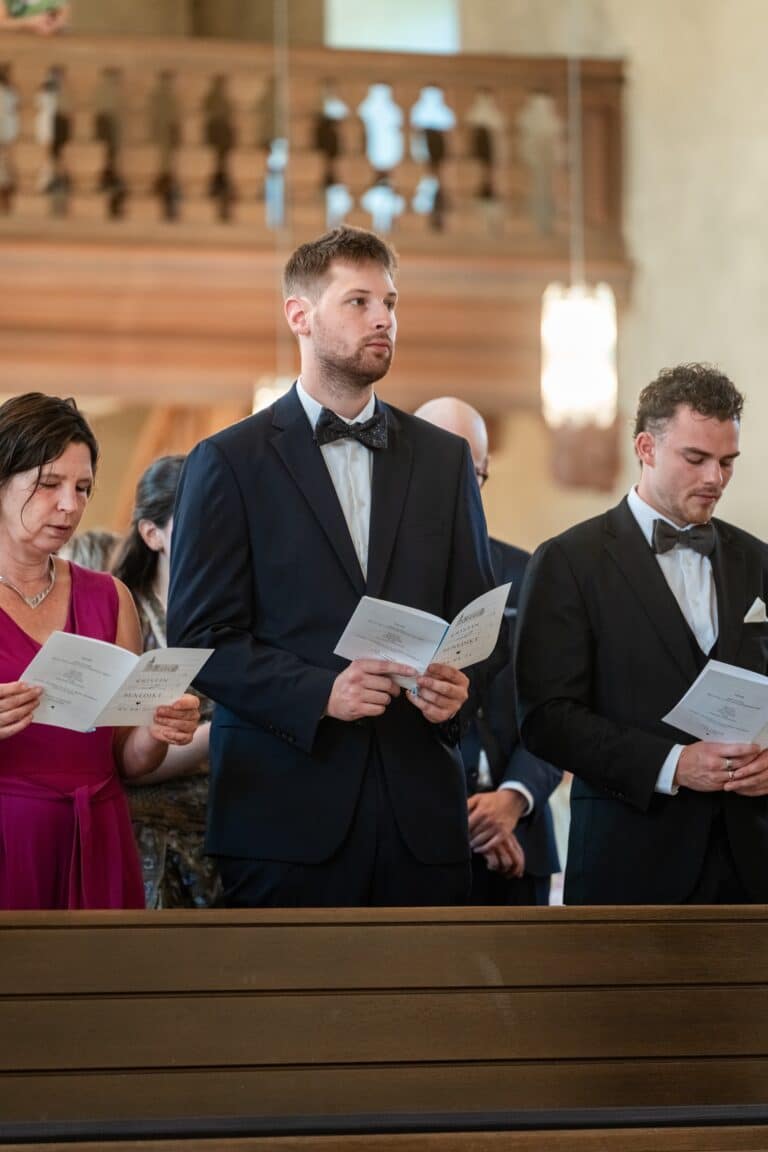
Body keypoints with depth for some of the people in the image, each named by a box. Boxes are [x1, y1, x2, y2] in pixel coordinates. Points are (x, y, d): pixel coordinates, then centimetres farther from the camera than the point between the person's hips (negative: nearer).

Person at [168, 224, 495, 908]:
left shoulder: (444, 459, 15)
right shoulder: (229, 462, 4)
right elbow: (201, 638, -2)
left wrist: (457, 686, -6)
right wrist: (320, 693, -15)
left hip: (420, 811, 3)